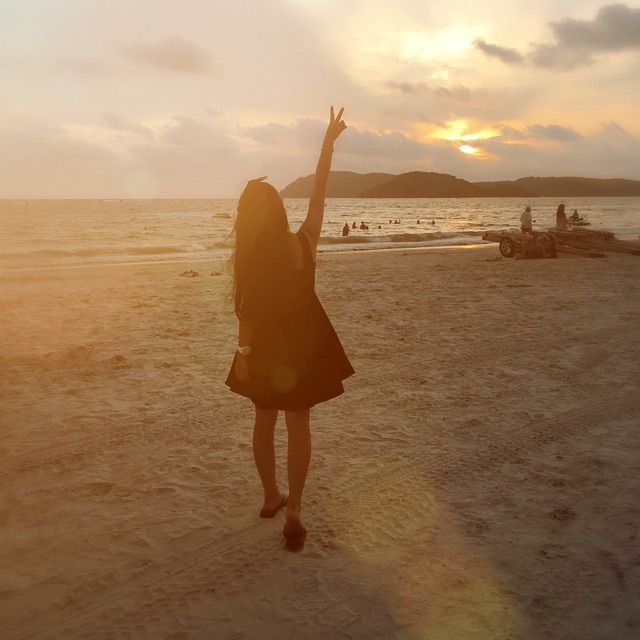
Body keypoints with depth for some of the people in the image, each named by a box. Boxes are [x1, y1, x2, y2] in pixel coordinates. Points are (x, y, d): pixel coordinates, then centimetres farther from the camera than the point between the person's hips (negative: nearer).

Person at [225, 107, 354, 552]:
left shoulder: (248, 257, -14)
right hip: (303, 344, 0)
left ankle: (271, 497, 30)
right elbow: (319, 194, -4)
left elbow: (248, 312, -11)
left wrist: (243, 353, -1)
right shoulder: (303, 244, -12)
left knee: (265, 420, 17)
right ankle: (294, 510, 2)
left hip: (265, 347, 0)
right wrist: (329, 142, 3)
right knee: (299, 423, 8)